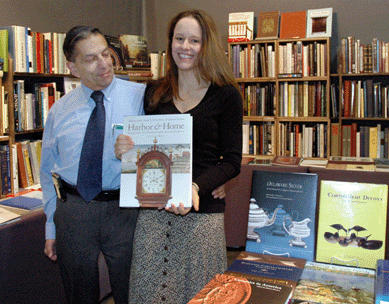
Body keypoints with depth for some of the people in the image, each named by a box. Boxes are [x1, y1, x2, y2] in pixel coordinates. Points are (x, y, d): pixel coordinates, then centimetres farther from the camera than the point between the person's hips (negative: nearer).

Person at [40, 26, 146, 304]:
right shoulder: (60, 111, 5)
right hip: (72, 211, 3)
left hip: (125, 210, -2)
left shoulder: (140, 96, -3)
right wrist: (51, 227, 10)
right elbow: (48, 171, 11)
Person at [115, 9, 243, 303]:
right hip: (153, 211, 3)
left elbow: (232, 161, -4)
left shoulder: (226, 94, -1)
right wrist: (124, 149, -6)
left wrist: (197, 187, -20)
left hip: (202, 212, -3)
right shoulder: (155, 93, 10)